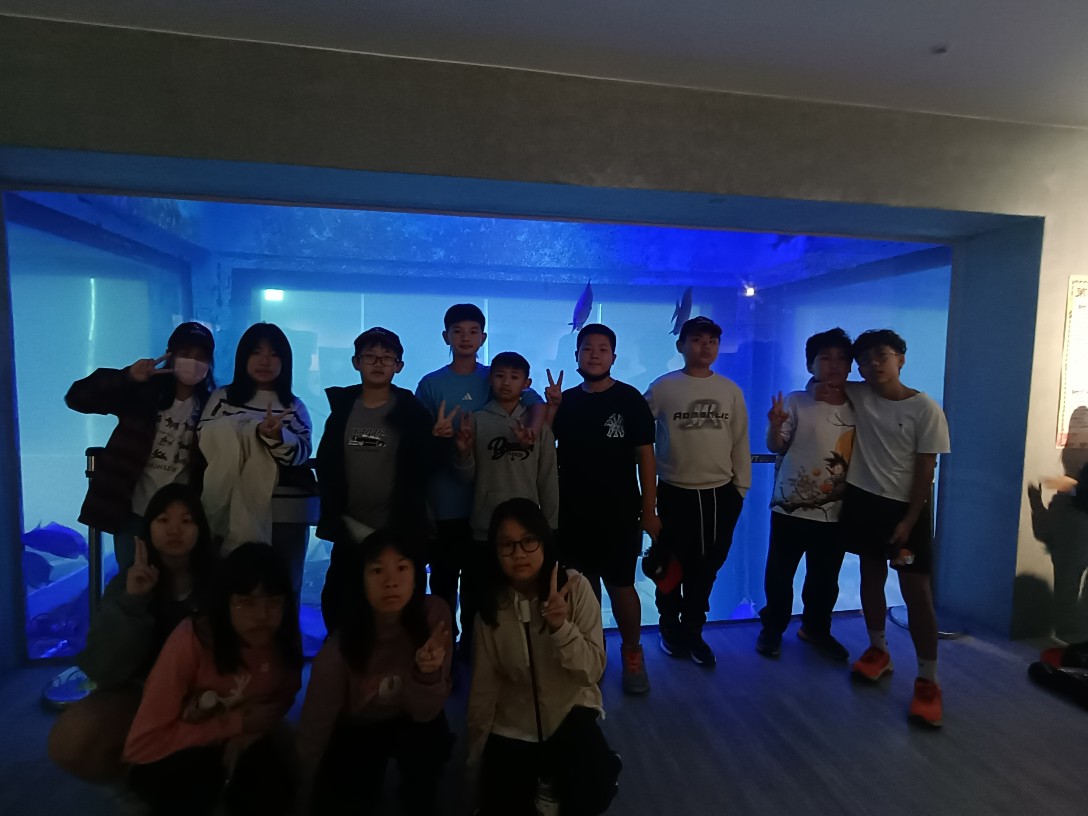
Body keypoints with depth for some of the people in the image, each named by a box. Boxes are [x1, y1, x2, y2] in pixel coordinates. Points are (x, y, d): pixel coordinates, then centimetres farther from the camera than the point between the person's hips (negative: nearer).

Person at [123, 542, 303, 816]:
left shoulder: (284, 642, -18)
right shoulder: (192, 639, -29)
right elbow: (141, 744, -23)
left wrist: (249, 732, -16)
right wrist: (235, 723, -25)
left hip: (242, 748, 4)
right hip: (173, 759, -3)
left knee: (272, 790, -24)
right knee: (202, 779, -34)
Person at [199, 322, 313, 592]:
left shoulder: (294, 406, 8)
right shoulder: (222, 398, 7)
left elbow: (301, 453, -7)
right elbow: (206, 446, -1)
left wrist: (277, 435, -27)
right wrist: (258, 432, -14)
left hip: (285, 514, 1)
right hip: (233, 511, 0)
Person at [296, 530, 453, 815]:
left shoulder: (434, 613, -27)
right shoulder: (339, 648, -28)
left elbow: (426, 711, -21)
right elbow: (314, 729, -14)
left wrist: (428, 672, -42)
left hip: (410, 725, 0)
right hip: (355, 733, 1)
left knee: (429, 737, -30)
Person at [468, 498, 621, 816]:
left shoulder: (575, 587, -19)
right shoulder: (491, 603, -11)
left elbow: (593, 670, -19)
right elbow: (484, 684, -2)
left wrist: (561, 627, -37)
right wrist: (477, 753, 7)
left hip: (570, 711, -2)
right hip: (512, 725, 2)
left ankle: (556, 778, 11)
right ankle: (538, 774, 29)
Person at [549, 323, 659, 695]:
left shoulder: (630, 399, -6)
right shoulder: (566, 401, 5)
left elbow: (645, 457, -6)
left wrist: (649, 510, -9)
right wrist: (550, 408, -16)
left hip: (619, 514, -3)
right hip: (572, 513, 4)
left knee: (620, 586, 2)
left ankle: (632, 653, 26)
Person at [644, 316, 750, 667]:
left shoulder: (731, 390, 3)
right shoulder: (663, 387, -7)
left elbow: (740, 441, 7)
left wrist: (741, 486, 7)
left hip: (720, 493, 3)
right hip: (675, 492, -3)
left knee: (705, 568, 14)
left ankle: (692, 632, 33)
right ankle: (670, 628, 34)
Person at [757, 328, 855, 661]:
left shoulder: (855, 408, 3)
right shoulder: (796, 401, -7)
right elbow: (776, 446, -9)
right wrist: (775, 425, -29)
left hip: (835, 511, 4)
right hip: (791, 507, -3)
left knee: (825, 578, 17)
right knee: (779, 573, 8)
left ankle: (816, 629, 39)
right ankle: (772, 628, 29)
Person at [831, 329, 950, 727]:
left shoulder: (926, 409, -11)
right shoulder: (856, 396, -1)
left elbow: (925, 470, -10)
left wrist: (909, 521, -13)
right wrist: (830, 389, -6)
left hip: (907, 507, -3)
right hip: (863, 501, 4)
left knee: (916, 590, -2)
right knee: (871, 576, 14)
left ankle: (928, 680, 8)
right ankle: (878, 651, 31)